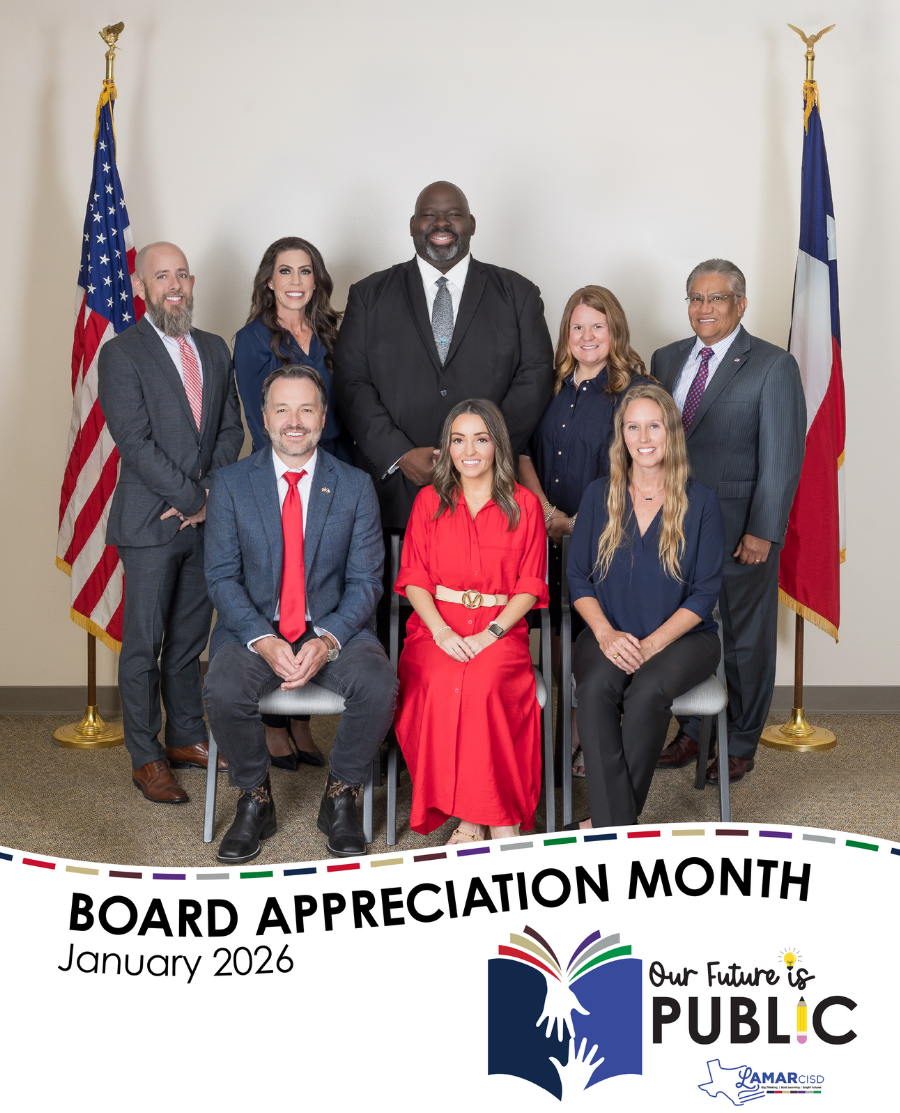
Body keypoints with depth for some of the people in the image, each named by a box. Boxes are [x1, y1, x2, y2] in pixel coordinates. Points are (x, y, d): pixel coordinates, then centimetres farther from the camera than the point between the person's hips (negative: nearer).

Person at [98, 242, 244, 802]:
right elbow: (135, 442, -13)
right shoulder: (122, 354, -5)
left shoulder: (215, 350, 13)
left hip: (207, 519, 5)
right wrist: (192, 499, -13)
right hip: (151, 521, -5)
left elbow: (231, 429, 10)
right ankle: (147, 758, 10)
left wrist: (210, 496, -5)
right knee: (144, 644, 1)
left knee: (190, 637, 13)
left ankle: (188, 738, 26)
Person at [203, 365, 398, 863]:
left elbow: (365, 581, 0)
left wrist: (327, 640, -18)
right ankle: (255, 799, -2)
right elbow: (222, 577, -2)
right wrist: (264, 642, -18)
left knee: (379, 685, -29)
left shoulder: (355, 487, 3)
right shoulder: (231, 484, 3)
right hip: (253, 627, 0)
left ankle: (340, 796, -2)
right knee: (224, 689, -30)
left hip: (333, 629, 0)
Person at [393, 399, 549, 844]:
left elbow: (530, 586, 4)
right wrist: (441, 630, -11)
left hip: (501, 630, -1)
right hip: (437, 627, 1)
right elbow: (413, 578, 8)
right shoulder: (429, 501, 13)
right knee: (444, 685, -31)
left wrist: (490, 634, -12)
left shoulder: (524, 505, 9)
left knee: (483, 685, -33)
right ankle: (475, 815, -21)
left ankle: (476, 818, -23)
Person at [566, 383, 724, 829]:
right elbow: (578, 578, 6)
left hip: (682, 635, -1)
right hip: (610, 634, 2)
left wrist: (652, 643, -16)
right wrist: (605, 632, -13)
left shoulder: (700, 501, 1)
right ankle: (617, 826, -29)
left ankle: (604, 821, -23)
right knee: (595, 687, -32)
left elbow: (705, 592, -2)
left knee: (648, 690, -34)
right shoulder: (599, 496, 7)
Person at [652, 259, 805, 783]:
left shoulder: (774, 366, -6)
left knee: (745, 641, 8)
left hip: (742, 532, -4)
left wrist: (763, 532, -14)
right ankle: (691, 732, 29)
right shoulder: (666, 359, 10)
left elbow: (782, 458, -10)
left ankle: (740, 746, 22)